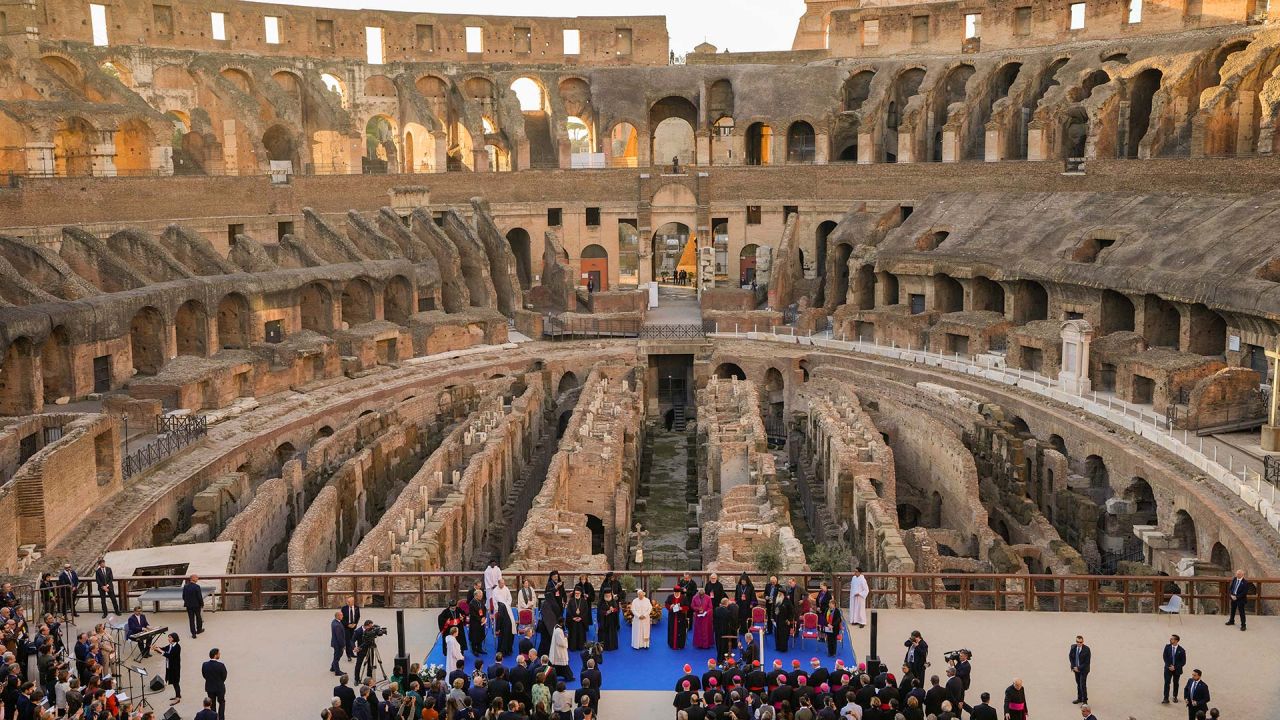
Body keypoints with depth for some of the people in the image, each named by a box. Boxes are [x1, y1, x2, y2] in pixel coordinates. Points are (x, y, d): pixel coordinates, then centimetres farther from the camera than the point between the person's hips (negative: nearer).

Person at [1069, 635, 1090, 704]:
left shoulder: (1086, 649, -17)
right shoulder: (1073, 647, -3)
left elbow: (1087, 661, -14)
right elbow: (1070, 657, 8)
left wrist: (1079, 668, -15)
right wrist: (1073, 667, -3)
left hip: (1083, 669, -5)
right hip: (1076, 669, 5)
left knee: (1083, 685, -8)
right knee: (1078, 684, 14)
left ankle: (1085, 701, -1)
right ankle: (1079, 698, 26)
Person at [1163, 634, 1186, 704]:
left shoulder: (1181, 650, -12)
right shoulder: (1167, 647, -5)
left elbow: (1183, 662, -8)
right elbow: (1164, 657, -1)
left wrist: (1175, 667, -16)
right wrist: (1169, 665, -13)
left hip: (1177, 669, -1)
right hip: (1168, 668, 1)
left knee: (1176, 683, 15)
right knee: (1167, 683, -7)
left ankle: (1175, 696, 36)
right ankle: (1166, 699, -7)